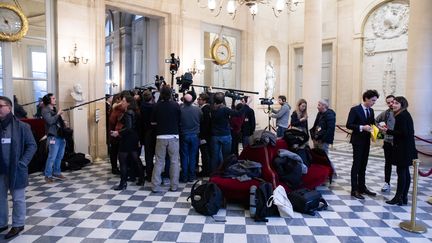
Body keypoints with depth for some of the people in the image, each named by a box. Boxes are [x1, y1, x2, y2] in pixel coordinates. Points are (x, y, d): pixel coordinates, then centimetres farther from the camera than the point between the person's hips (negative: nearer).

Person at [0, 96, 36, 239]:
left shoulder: (21, 126, -8)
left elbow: (32, 146, -6)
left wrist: (22, 163, -13)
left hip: (15, 170, -4)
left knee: (18, 198, 9)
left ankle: (18, 225, 23)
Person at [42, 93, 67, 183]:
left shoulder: (55, 109, 18)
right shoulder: (45, 110, -6)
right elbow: (50, 121, -20)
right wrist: (58, 114, -13)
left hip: (61, 135, 8)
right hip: (53, 137, -8)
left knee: (59, 156, 13)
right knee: (52, 157, -7)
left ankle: (56, 172, 24)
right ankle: (48, 176, 2)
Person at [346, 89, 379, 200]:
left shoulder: (371, 111, 10)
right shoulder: (355, 110, -11)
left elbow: (372, 123, 15)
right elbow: (348, 125, -17)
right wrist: (362, 127, -27)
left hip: (366, 141, 7)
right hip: (358, 141, -7)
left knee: (363, 165, 14)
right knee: (356, 165, -3)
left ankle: (362, 187, 25)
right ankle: (354, 190, 3)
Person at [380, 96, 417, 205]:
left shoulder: (402, 116, -15)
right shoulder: (405, 114, 15)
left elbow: (403, 133, -20)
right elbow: (405, 132, 14)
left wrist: (388, 131, -14)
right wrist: (389, 130, 9)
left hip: (403, 149, -10)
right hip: (406, 148, 10)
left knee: (401, 171, -5)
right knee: (405, 172, 12)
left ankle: (399, 197, 1)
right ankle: (404, 197, 19)